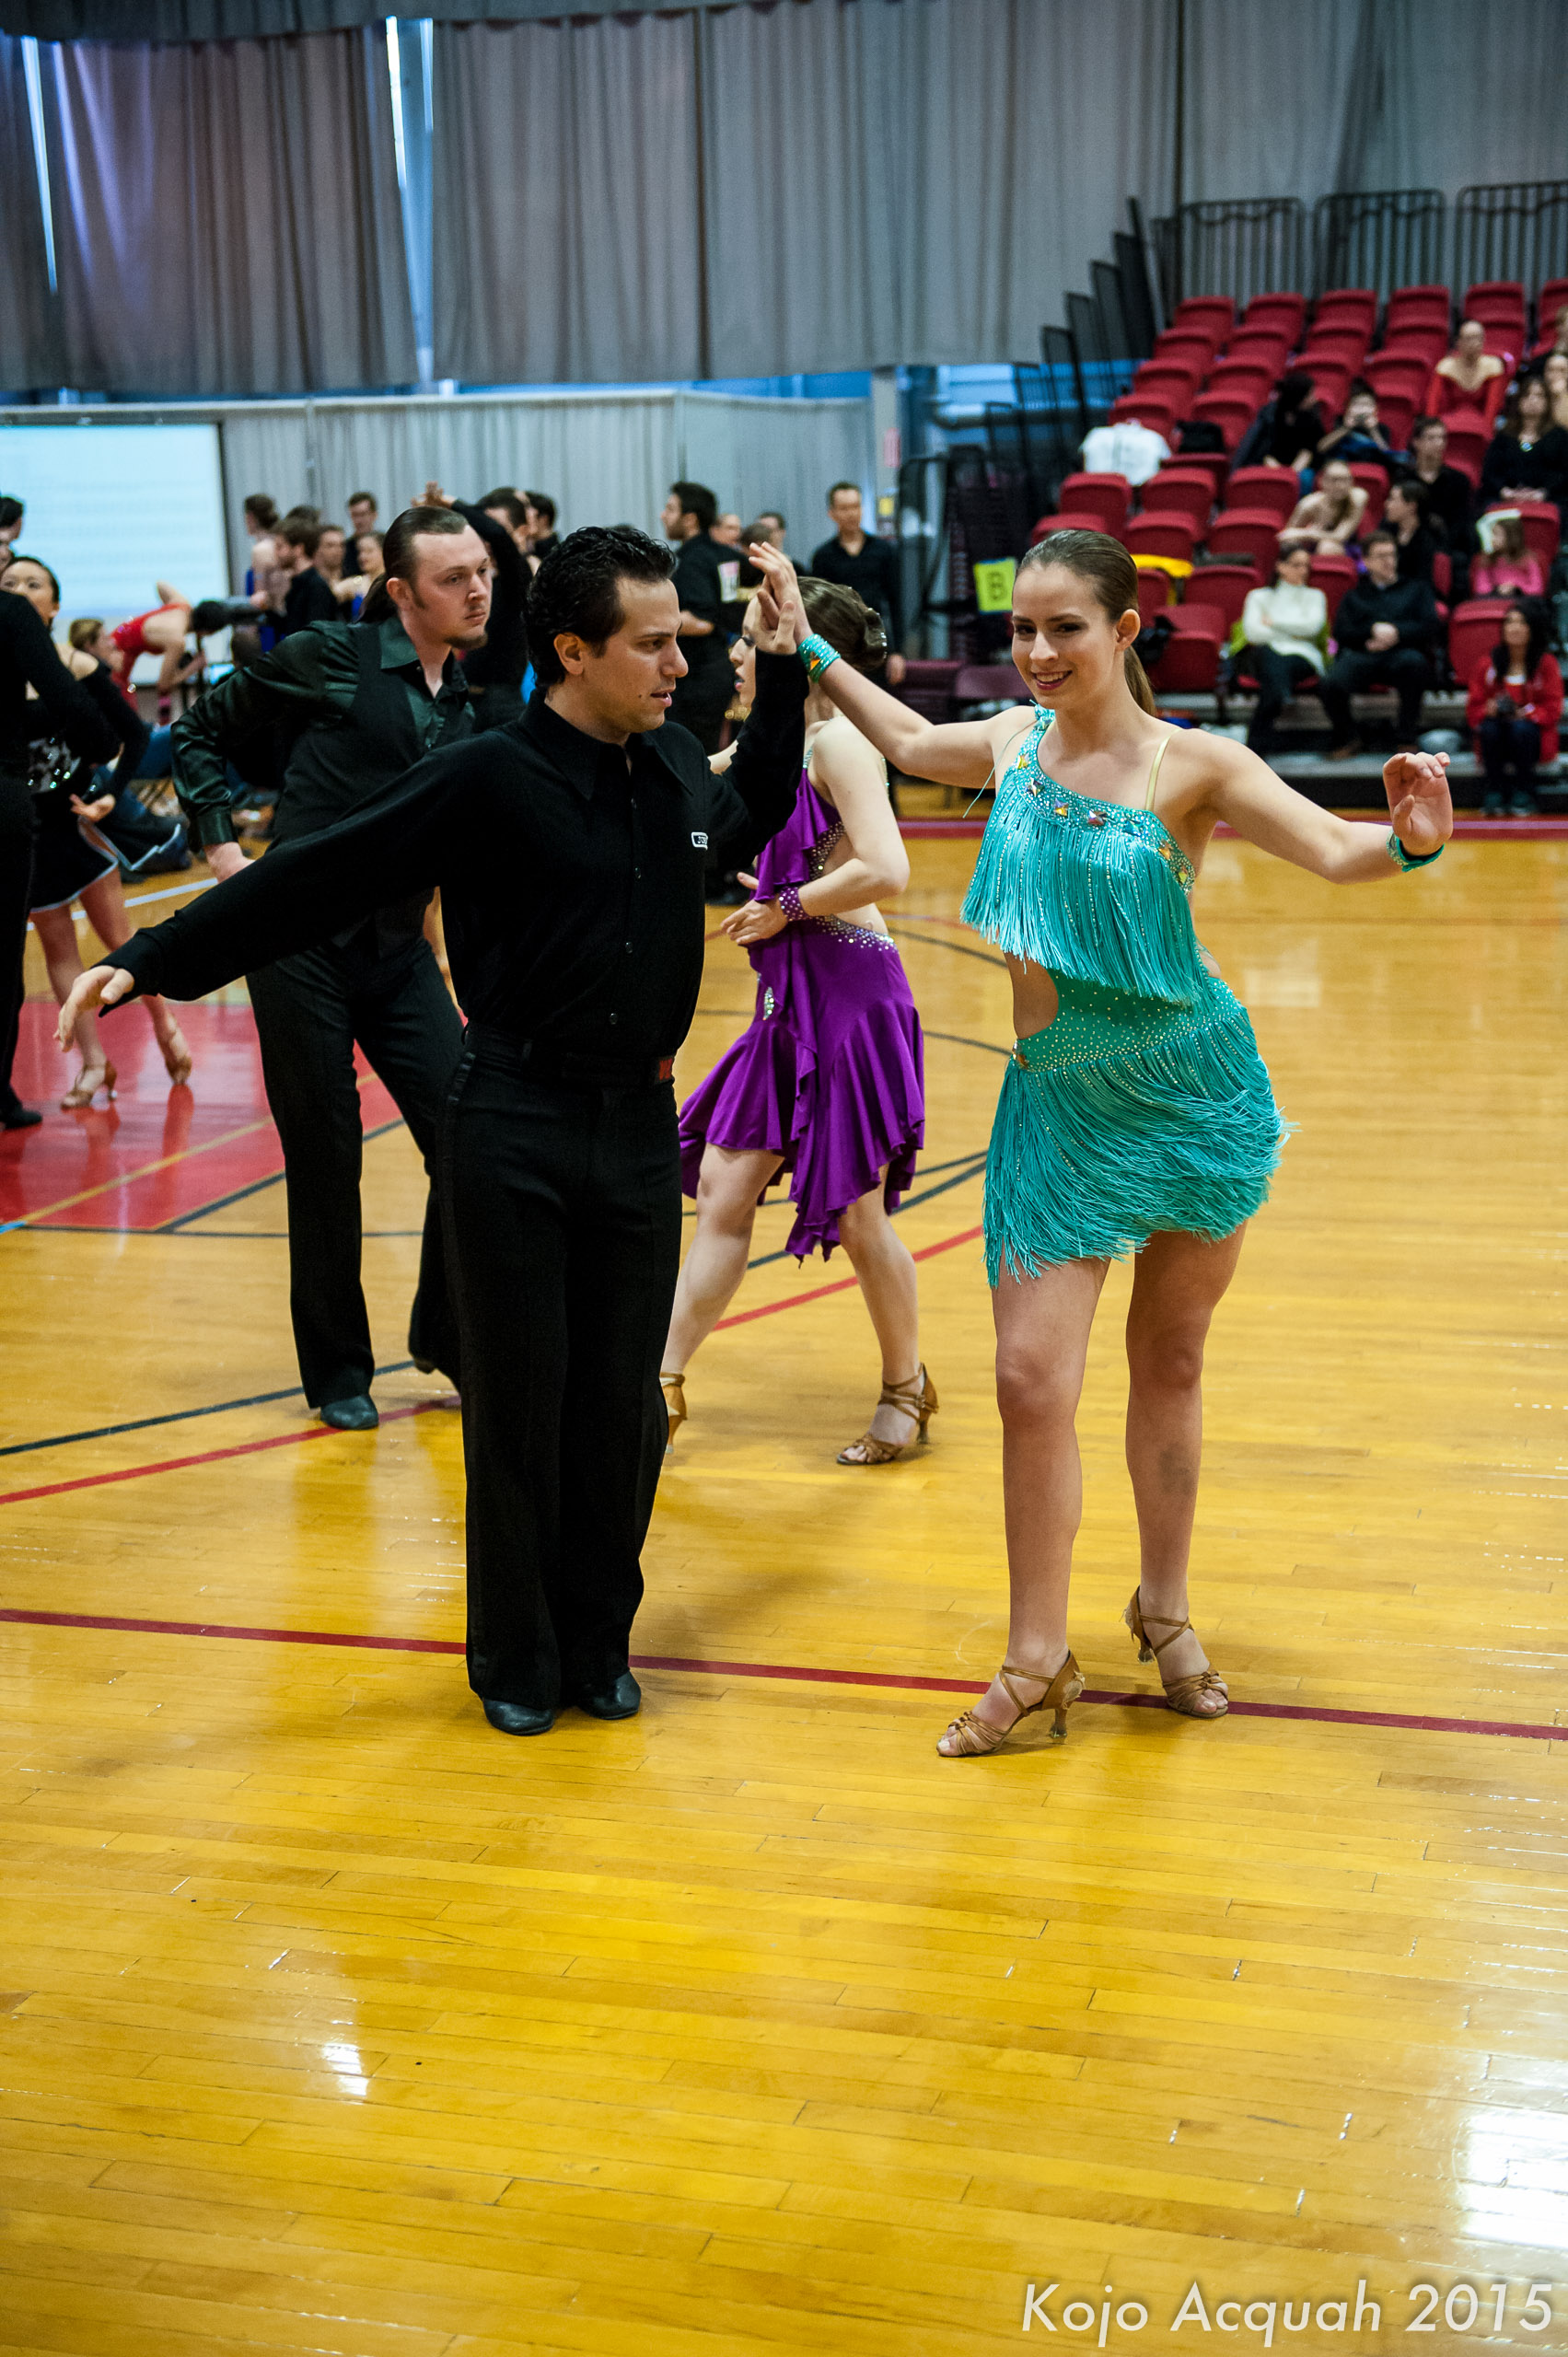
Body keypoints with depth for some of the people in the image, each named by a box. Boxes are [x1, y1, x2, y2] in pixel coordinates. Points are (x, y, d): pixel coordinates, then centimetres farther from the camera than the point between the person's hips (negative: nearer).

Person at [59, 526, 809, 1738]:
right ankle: (517, 1659, 22)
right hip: (517, 1128, -4)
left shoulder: (676, 763, 5)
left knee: (624, 1405, 10)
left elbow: (751, 817, 30)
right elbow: (315, 881, -13)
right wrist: (154, 959, -18)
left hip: (640, 1125, 5)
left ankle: (599, 1641, 28)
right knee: (518, 1403, 5)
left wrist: (783, 672, 23)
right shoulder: (487, 779, -12)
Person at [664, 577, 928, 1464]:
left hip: (851, 991, -9)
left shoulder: (838, 741, -13)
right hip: (792, 997, 9)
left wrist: (785, 910, -14)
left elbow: (885, 869, -24)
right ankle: (666, 1383, 13)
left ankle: (907, 1387, 23)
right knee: (721, 1188, 7)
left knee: (856, 1213, 3)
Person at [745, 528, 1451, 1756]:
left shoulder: (1191, 761, -11)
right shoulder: (1015, 740, 1)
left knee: (1170, 1363, 12)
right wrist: (811, 649, 27)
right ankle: (1038, 1658, 8)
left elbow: (1333, 849, -19)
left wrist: (1409, 839, -40)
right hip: (1059, 1102, 3)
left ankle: (1166, 1614, 30)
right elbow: (910, 742, 23)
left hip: (1196, 1090, -2)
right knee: (1032, 1376, -5)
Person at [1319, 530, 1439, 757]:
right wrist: (1373, 631, -7)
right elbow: (1342, 632, 11)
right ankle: (1346, 738, -4)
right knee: (1332, 681, -34)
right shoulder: (1354, 595, 30)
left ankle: (1408, 738, -27)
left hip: (1401, 654, -1)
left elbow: (1429, 627, 11)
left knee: (1414, 661, -41)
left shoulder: (1416, 588, 28)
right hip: (1361, 655, 1)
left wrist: (1397, 632, -6)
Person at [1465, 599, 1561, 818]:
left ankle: (1524, 796, -21)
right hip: (1496, 742, 1)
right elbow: (1473, 709, 4)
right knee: (1490, 727, -31)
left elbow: (1552, 710, -3)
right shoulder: (1489, 665, 4)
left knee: (1521, 729, -34)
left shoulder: (1546, 663, 0)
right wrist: (1488, 711, -19)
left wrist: (1526, 714, -22)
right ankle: (1494, 795, -22)